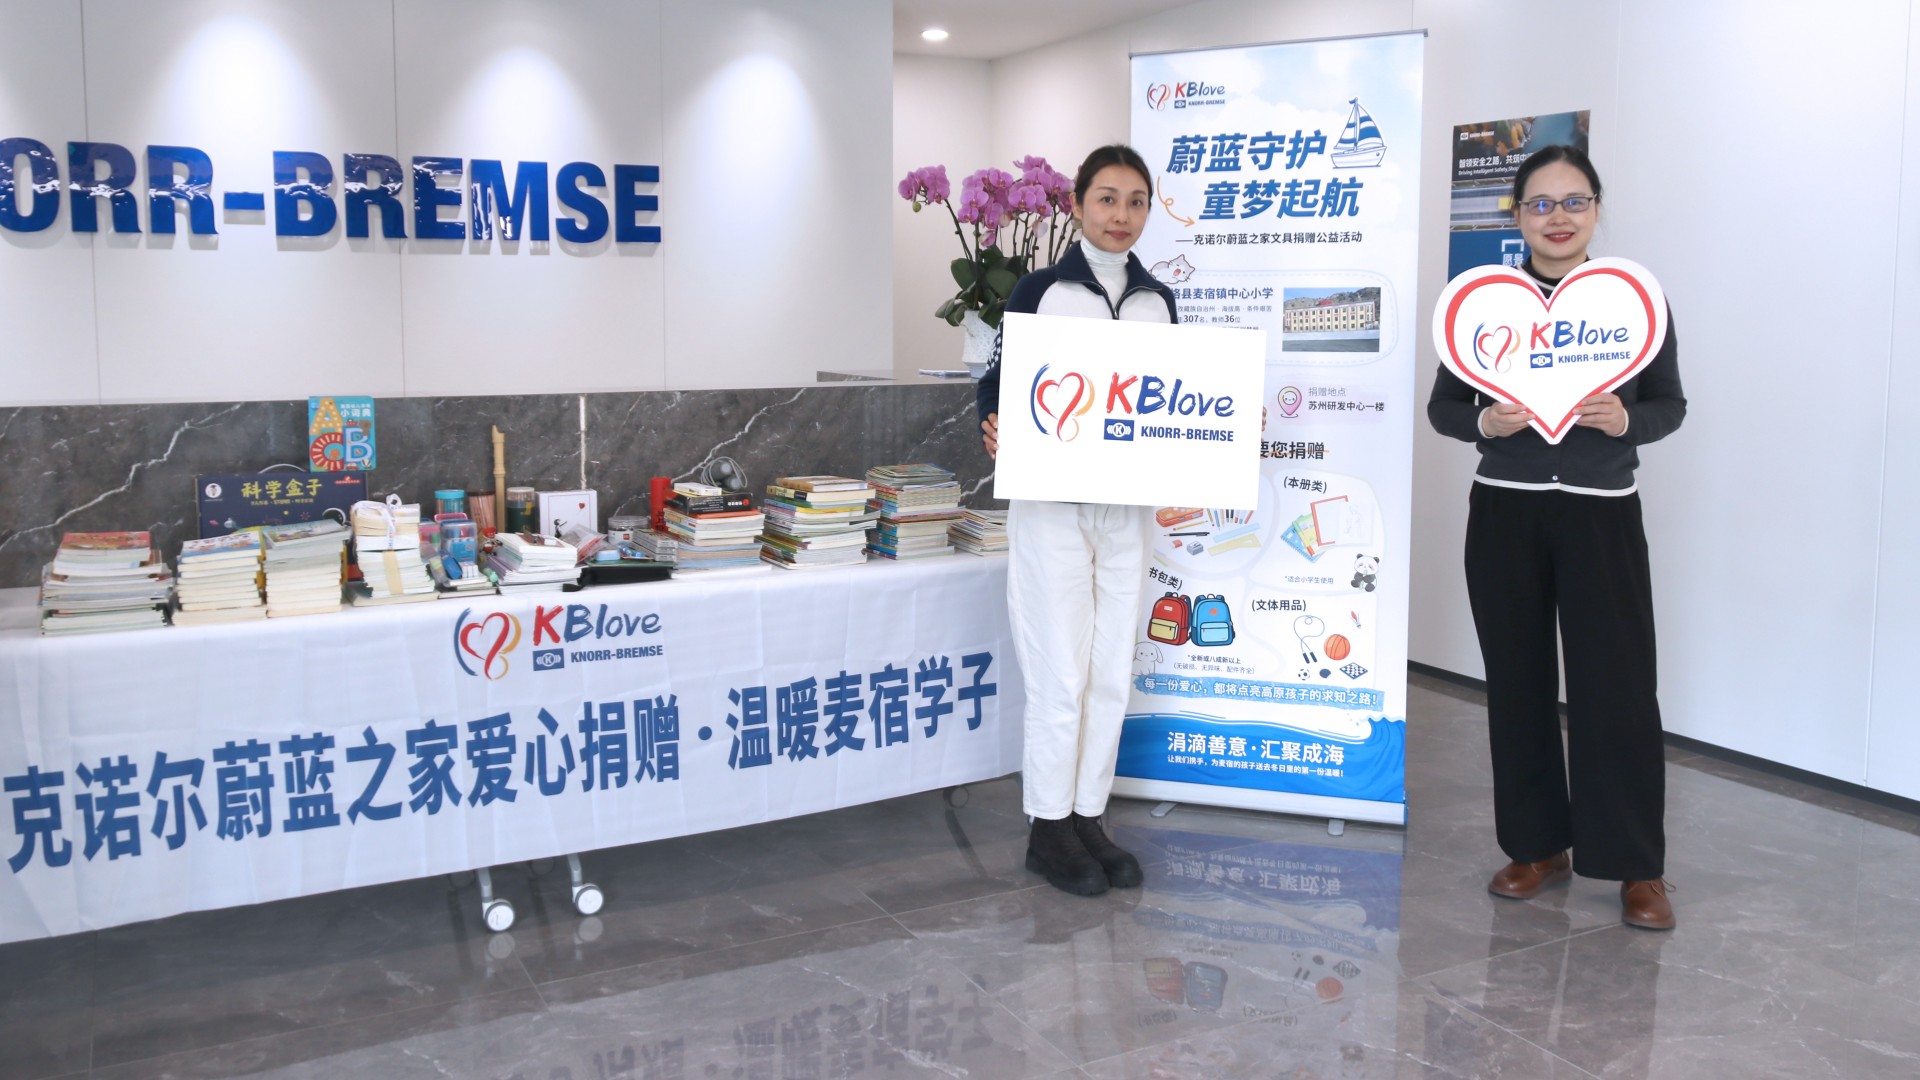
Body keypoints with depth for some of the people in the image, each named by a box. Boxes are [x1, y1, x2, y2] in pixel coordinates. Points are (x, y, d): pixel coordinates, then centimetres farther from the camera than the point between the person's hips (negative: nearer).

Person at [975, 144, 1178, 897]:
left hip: (1126, 509, 5)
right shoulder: (1039, 291, -2)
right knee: (1060, 675, -3)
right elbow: (997, 383, -3)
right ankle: (1049, 828, 12)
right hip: (1051, 504, -4)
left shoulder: (1159, 301, 11)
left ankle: (1089, 817, 21)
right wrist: (995, 434, -23)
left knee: (1111, 674, 8)